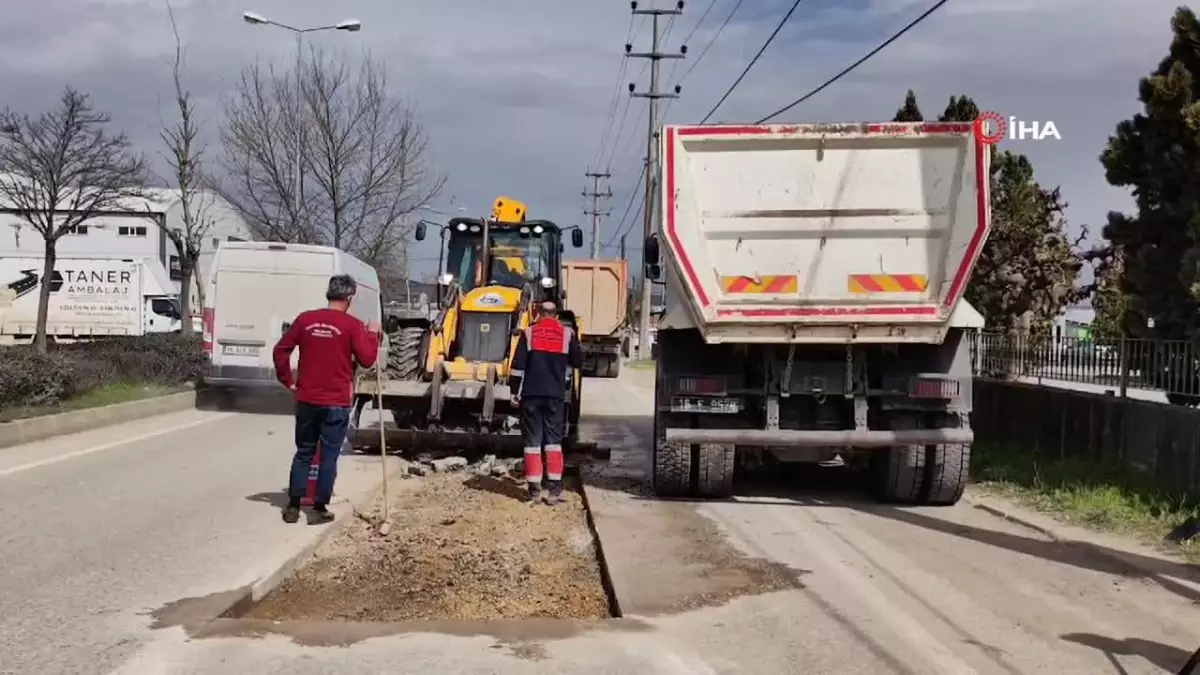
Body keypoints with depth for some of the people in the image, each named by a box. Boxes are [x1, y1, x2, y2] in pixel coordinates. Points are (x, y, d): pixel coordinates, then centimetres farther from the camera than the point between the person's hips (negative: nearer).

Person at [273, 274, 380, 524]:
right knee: (328, 456, 6)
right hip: (336, 403, -3)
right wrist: (372, 335, 6)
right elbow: (367, 360, -8)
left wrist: (288, 381, 11)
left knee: (303, 453, 14)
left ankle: (292, 507, 15)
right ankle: (320, 509, 8)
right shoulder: (352, 325, -9)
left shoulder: (305, 319, 2)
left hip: (306, 400, 4)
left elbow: (280, 350, 3)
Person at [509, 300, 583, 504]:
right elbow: (578, 362, 8)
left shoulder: (529, 333, 1)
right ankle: (554, 490, 0)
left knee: (532, 441, 4)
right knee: (554, 441, 5)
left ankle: (534, 490, 2)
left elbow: (518, 365, -3)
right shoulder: (567, 333, 3)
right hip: (556, 395, 1)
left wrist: (515, 391, 4)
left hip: (531, 394, 0)